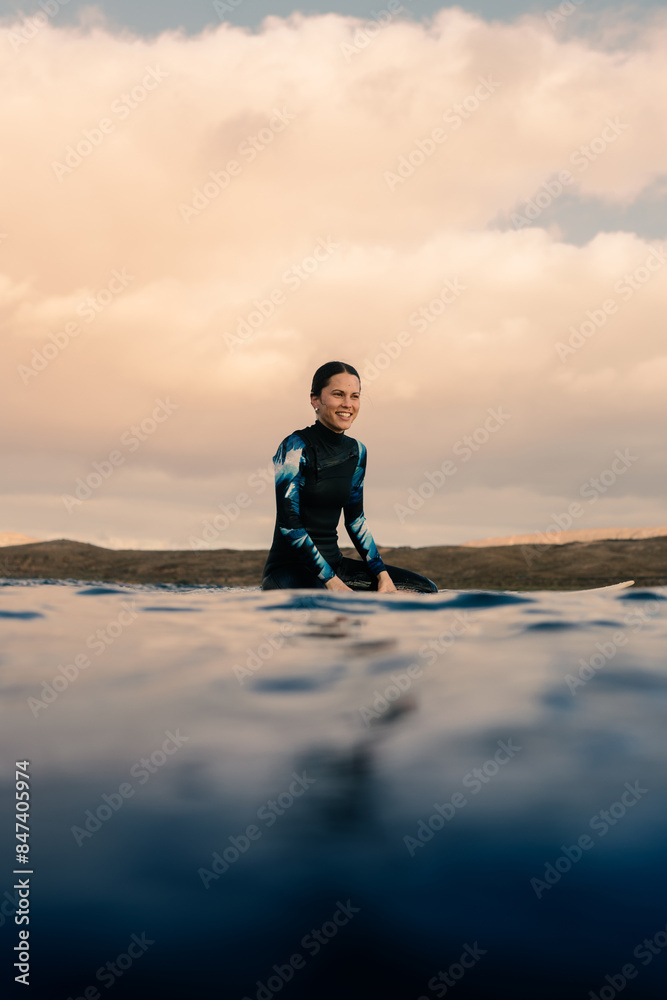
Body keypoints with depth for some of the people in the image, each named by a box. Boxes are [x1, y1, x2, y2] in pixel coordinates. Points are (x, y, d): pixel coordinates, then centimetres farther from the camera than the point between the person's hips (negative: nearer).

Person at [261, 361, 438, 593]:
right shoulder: (295, 448, -12)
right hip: (289, 569, -7)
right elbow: (288, 524, -17)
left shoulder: (356, 451, 9)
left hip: (334, 562, 7)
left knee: (426, 590, -1)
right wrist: (332, 582, -20)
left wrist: (382, 573, 4)